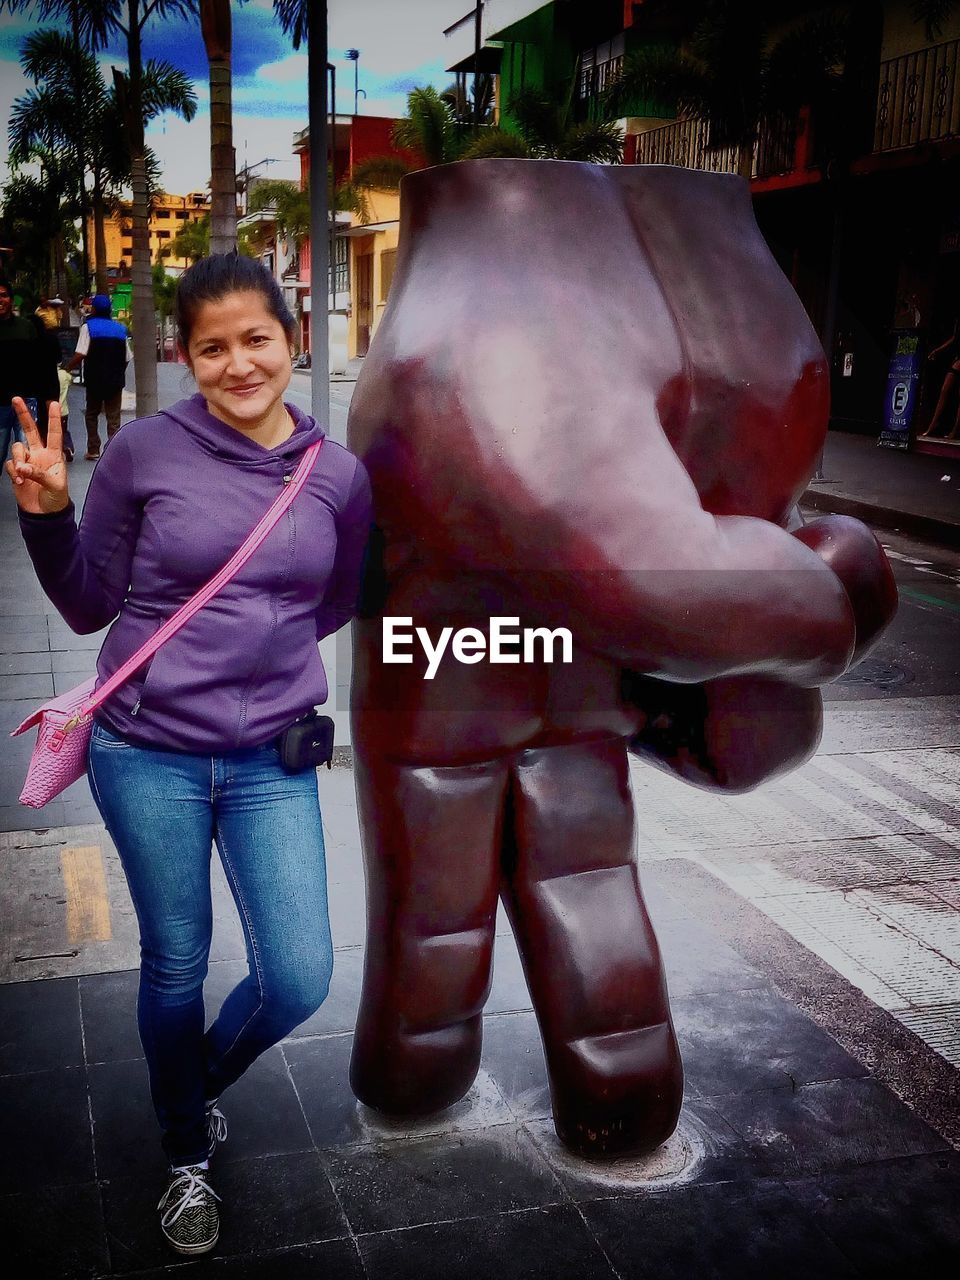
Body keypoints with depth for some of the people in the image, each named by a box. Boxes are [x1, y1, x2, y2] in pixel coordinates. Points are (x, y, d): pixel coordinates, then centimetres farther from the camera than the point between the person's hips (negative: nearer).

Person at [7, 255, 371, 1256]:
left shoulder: (340, 475, -1)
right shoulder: (145, 450, -8)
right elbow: (89, 606, 0)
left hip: (271, 761, 2)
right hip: (147, 756, -2)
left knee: (299, 981, 2)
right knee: (175, 966, 13)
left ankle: (198, 1084, 38)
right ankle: (187, 1153, 41)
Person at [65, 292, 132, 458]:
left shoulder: (88, 326, -7)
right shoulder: (120, 329, 4)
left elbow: (80, 355, -16)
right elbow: (127, 358, 4)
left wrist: (67, 368, -3)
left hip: (95, 380, -2)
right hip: (116, 380, 2)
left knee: (92, 414, 14)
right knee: (114, 417, 4)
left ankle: (93, 450, 12)